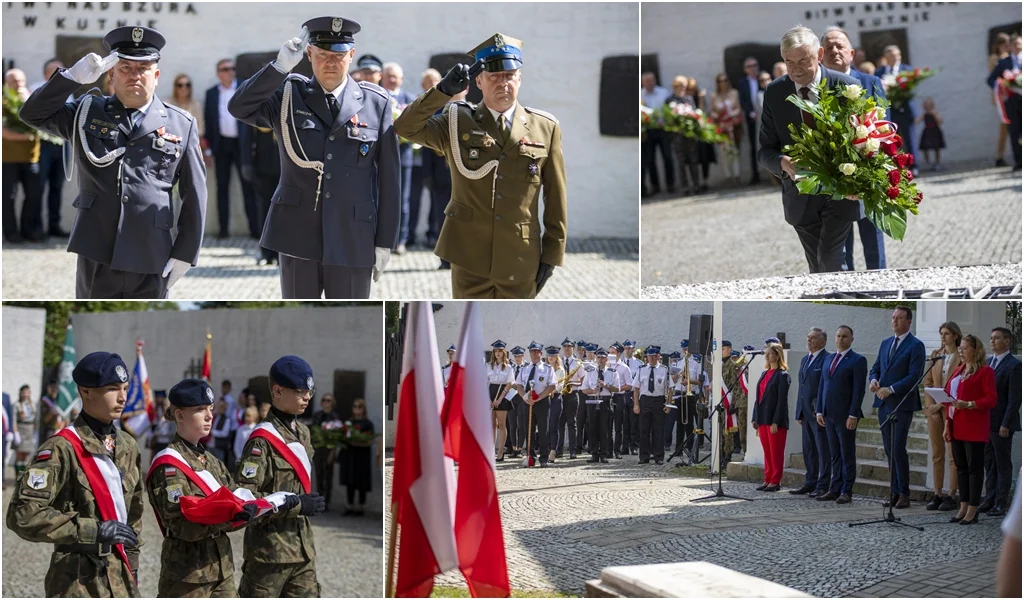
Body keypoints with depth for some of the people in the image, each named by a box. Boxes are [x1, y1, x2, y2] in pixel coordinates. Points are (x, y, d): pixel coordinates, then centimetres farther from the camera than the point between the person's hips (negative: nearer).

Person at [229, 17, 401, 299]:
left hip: (353, 237, -1)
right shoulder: (289, 95, 4)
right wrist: (280, 65, -21)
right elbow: (239, 107, -11)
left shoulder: (376, 102, 1)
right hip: (297, 232, 1)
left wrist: (385, 241, 0)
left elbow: (388, 177, 1)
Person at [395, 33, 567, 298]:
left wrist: (552, 253, 2)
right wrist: (444, 90, -22)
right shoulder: (458, 122, 3)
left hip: (521, 260, 1)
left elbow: (556, 197, 4)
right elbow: (405, 127, -11)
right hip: (470, 256, 0)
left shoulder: (545, 128, 3)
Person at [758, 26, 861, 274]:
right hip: (800, 195, 3)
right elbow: (765, 151, 0)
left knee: (830, 260, -15)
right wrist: (783, 163, -24)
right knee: (817, 269, 11)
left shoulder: (845, 86, -10)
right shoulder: (774, 93, -2)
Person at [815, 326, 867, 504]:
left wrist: (853, 415, -16)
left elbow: (858, 390, -10)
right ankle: (835, 489, 12)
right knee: (835, 454, 9)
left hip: (846, 415, -6)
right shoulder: (828, 359, 16)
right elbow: (822, 386, 17)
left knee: (847, 454, -1)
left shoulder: (858, 361, -4)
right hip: (829, 415, 6)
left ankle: (846, 492, 2)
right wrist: (819, 410, 10)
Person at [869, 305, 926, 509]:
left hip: (902, 404, -7)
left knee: (898, 449, -10)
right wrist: (873, 380, -5)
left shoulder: (916, 346, -6)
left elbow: (914, 376, -13)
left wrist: (891, 389, -19)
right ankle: (896, 491, 12)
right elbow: (876, 367, 17)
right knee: (889, 450, 7)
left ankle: (904, 493, -2)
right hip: (883, 403, 7)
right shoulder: (885, 343, 16)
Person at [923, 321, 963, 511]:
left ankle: (951, 496, 0)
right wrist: (930, 405, 0)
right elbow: (928, 381, 12)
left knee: (954, 454, -3)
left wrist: (941, 404, -11)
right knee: (936, 454, 7)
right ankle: (937, 495, 11)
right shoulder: (936, 355, 12)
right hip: (934, 409, 5)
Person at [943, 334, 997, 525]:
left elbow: (991, 400, -12)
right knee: (961, 467, 10)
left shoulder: (985, 372, -5)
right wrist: (947, 424, 13)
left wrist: (969, 405, -22)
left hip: (974, 429, -8)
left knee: (975, 467, -3)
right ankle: (963, 508, 15)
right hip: (957, 428, 8)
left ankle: (973, 511, -1)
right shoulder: (958, 371, 18)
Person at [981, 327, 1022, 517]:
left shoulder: (1014, 365, -10)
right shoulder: (988, 362, 14)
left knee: (1003, 465, 1)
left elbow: (1014, 398, -13)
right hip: (986, 422, 7)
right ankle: (990, 499, 18)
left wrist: (1006, 424, -17)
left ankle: (1001, 503, 5)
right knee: (989, 464, 12)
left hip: (1001, 423, -7)